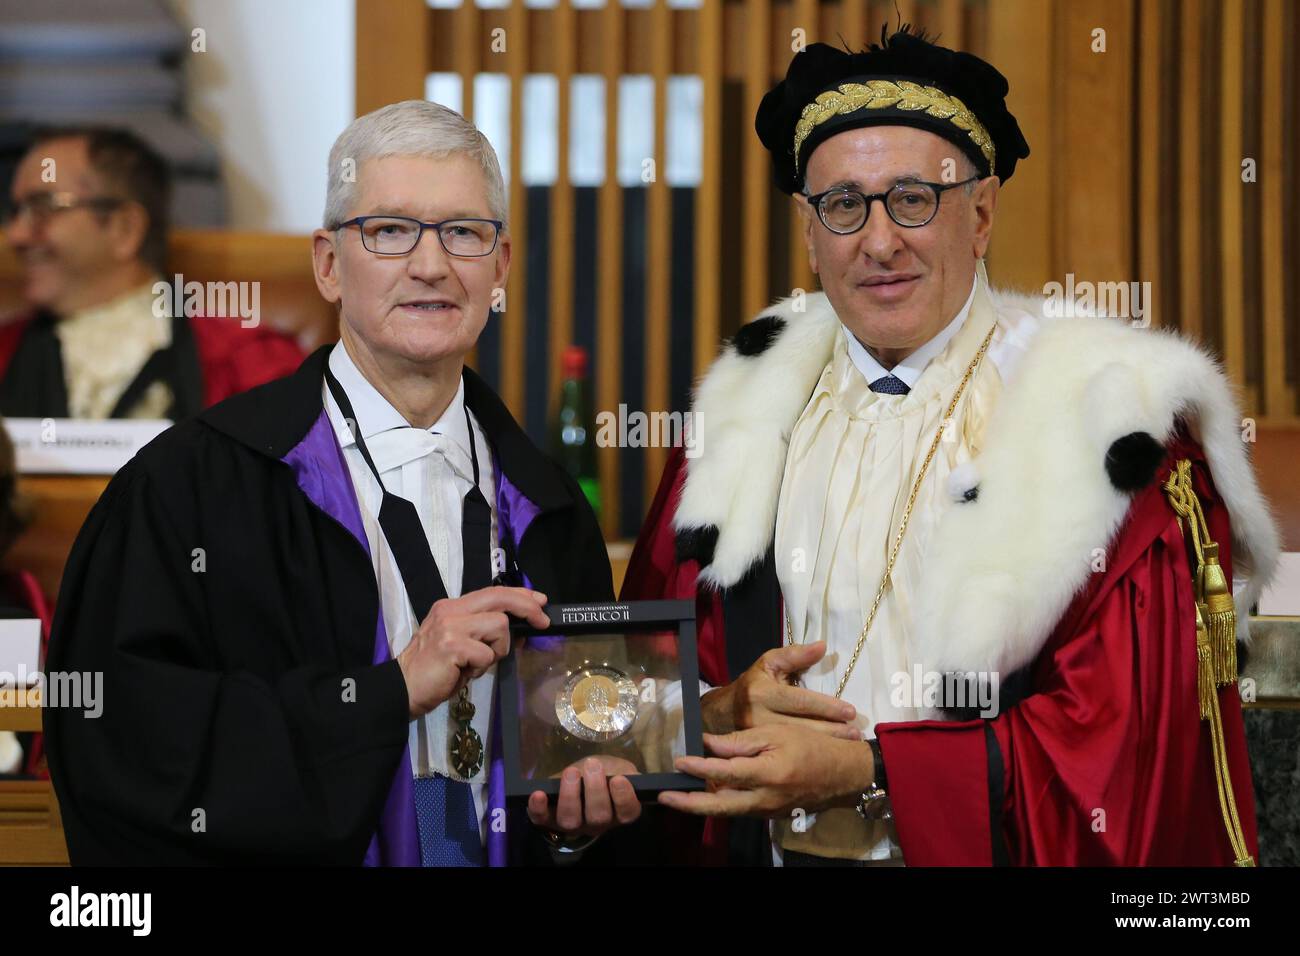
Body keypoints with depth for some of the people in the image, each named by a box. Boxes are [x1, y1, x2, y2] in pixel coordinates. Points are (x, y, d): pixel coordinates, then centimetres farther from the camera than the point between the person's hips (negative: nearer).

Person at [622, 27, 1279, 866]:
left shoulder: (1105, 418, -12)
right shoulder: (752, 410, 1)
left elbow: (1126, 735, -16)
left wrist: (866, 771, -22)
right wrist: (720, 716, -17)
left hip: (980, 852, -3)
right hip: (762, 847, 3)